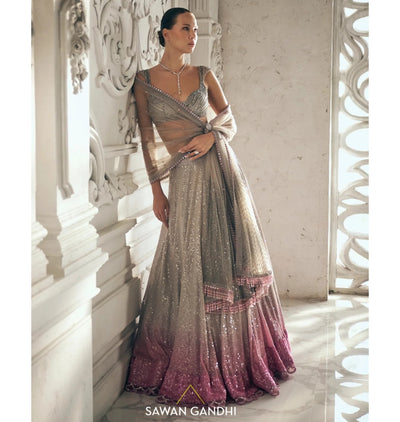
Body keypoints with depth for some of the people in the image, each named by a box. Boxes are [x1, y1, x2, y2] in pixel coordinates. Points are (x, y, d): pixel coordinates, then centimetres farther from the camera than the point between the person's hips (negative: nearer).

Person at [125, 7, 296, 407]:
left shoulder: (204, 75, 9)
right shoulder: (144, 81, 3)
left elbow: (229, 119, 10)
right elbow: (147, 139, 2)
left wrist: (211, 135, -12)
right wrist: (157, 191, -2)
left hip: (219, 167, 3)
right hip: (185, 176, -2)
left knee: (230, 255, 6)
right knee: (191, 264, 0)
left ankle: (237, 354, 21)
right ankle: (195, 363, 14)